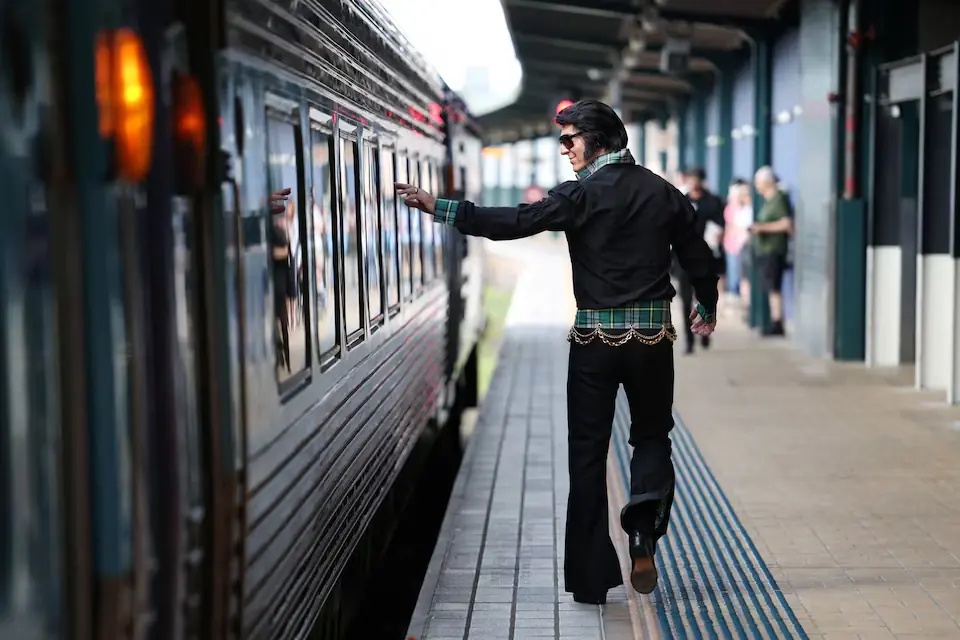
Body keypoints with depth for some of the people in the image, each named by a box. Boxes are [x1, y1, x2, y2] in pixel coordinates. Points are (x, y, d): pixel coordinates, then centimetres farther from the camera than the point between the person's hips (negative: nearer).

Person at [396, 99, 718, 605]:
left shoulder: (582, 194, -8)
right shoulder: (663, 193, 4)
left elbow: (513, 222, -16)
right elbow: (699, 258, 12)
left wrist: (438, 208, -12)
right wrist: (707, 308, 30)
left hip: (594, 338, -2)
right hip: (653, 336, 3)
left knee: (587, 453, 7)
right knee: (651, 436, 18)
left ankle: (590, 577, 9)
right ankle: (644, 524, -11)